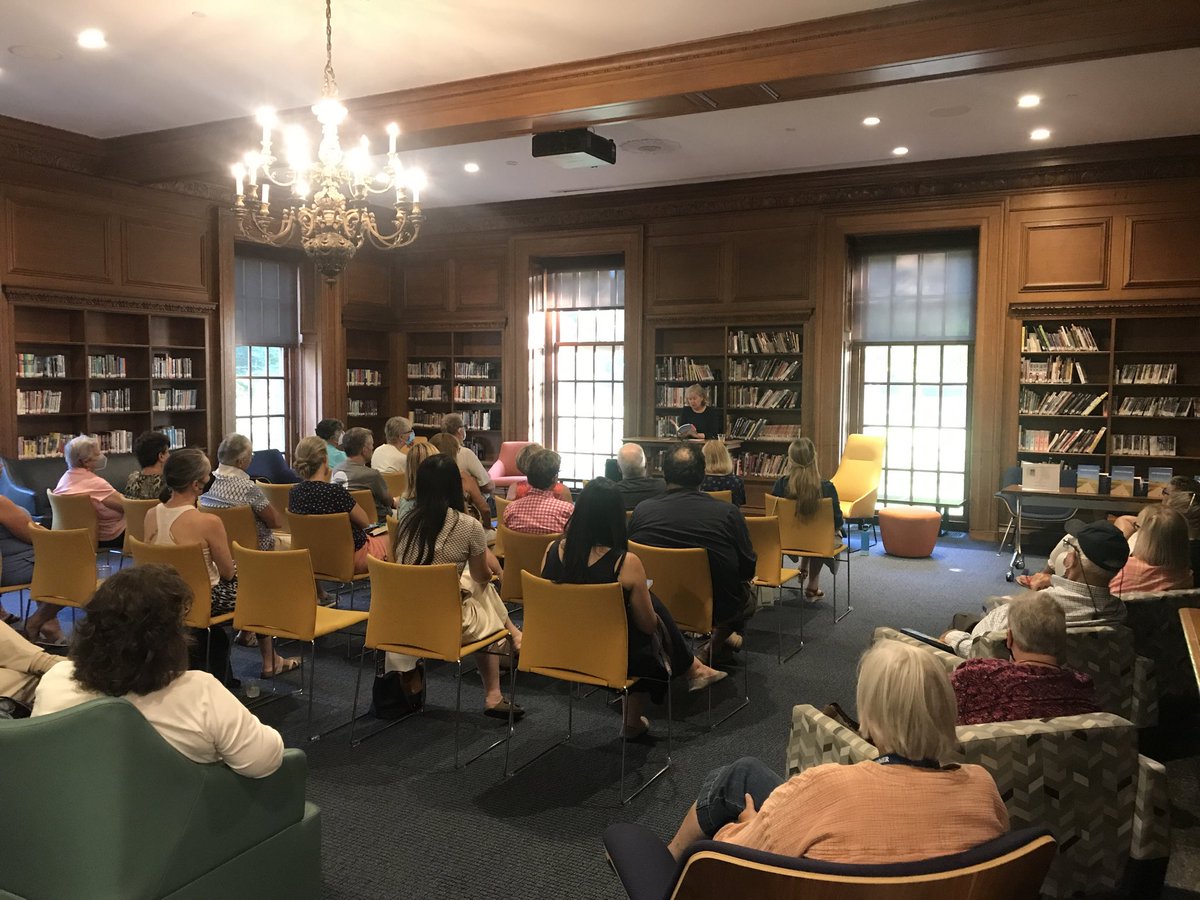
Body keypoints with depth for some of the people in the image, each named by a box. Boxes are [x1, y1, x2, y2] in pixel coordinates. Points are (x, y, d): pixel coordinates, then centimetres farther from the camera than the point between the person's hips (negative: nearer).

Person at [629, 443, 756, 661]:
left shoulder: (642, 510, -15)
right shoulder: (728, 513, -21)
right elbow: (748, 570, -10)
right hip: (717, 610, -3)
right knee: (748, 596, 31)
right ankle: (716, 642, 26)